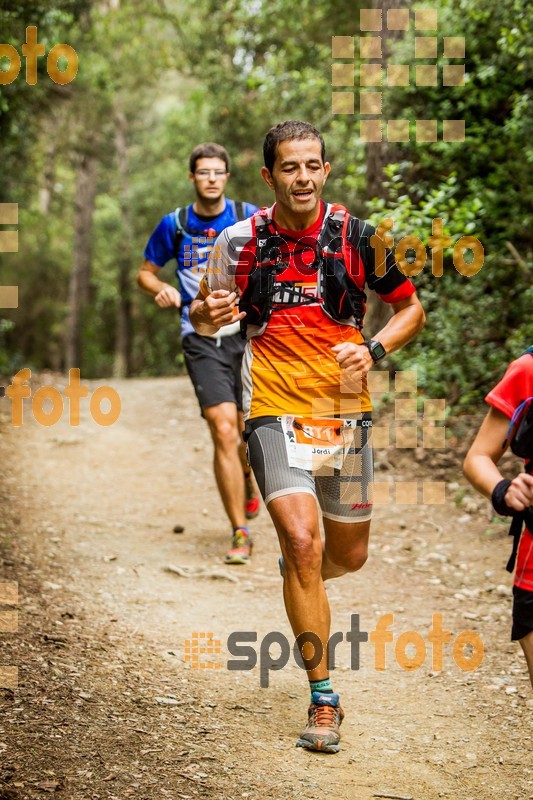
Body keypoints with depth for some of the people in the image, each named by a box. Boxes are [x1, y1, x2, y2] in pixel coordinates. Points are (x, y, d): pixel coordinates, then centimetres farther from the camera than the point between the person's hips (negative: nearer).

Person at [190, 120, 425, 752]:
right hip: (276, 410, -2)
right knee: (302, 541, -19)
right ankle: (323, 700, -7)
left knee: (349, 554, 12)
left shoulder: (358, 238, -2)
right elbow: (204, 317, 9)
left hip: (344, 410, 2)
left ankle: (300, 582, 51)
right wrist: (207, 314, -16)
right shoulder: (240, 241, -3)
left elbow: (411, 309, 9)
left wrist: (374, 350, -10)